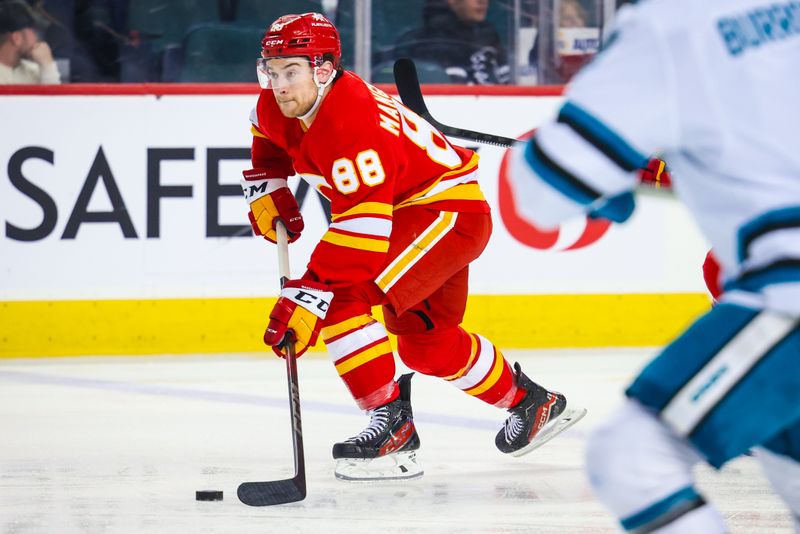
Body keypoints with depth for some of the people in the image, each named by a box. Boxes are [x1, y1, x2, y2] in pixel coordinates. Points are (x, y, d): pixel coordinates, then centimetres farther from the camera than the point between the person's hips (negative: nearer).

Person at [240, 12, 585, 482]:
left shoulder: (353, 122, -33)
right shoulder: (279, 107, -6)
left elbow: (361, 229, -39)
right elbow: (269, 140, 23)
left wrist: (307, 297, -42)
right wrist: (266, 190, 8)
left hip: (449, 210, -11)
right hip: (412, 214, 11)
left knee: (344, 296, -26)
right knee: (424, 341, 23)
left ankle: (392, 424, -22)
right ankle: (532, 403, 41)